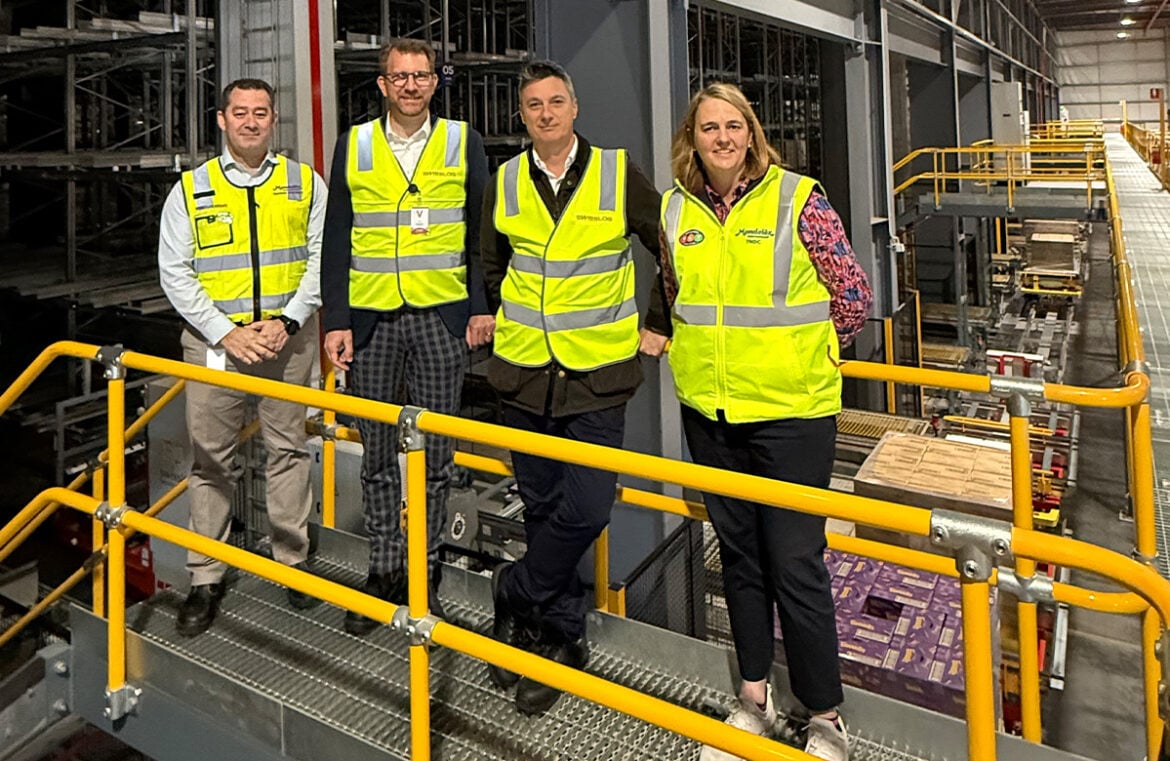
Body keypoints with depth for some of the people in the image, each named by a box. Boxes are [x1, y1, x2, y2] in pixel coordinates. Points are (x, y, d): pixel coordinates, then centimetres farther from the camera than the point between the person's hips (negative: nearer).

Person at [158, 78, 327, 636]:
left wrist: (287, 321, -10)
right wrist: (225, 332, -10)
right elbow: (174, 273, 1)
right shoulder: (190, 190, 4)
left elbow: (321, 259, 2)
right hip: (214, 338, 0)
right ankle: (205, 579, 15)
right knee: (210, 459, 4)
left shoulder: (306, 184, 5)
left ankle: (293, 560, 21)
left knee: (289, 449, 8)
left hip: (287, 336, 0)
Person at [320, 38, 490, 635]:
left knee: (435, 456, 5)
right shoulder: (353, 145, 8)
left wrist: (482, 307, -2)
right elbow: (336, 240, 6)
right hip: (371, 317, 1)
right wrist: (335, 321, -1)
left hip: (441, 317, -1)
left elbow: (481, 234, 7)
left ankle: (424, 573, 19)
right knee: (376, 456, 8)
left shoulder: (463, 143, 6)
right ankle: (384, 572, 22)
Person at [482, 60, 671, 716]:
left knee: (586, 508, -10)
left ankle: (514, 598, 14)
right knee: (542, 508, 9)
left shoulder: (618, 174, -2)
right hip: (524, 370, 3)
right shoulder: (504, 184, 6)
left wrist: (657, 322, 5)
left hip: (598, 373, -2)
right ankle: (563, 637, 25)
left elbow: (672, 249, 6)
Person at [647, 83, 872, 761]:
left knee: (796, 563, -1)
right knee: (738, 553, 15)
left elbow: (854, 295, -1)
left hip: (791, 408, -4)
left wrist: (801, 352, 8)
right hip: (709, 408, 5)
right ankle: (755, 699, 32)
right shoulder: (675, 209, 5)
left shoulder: (797, 198, -7)